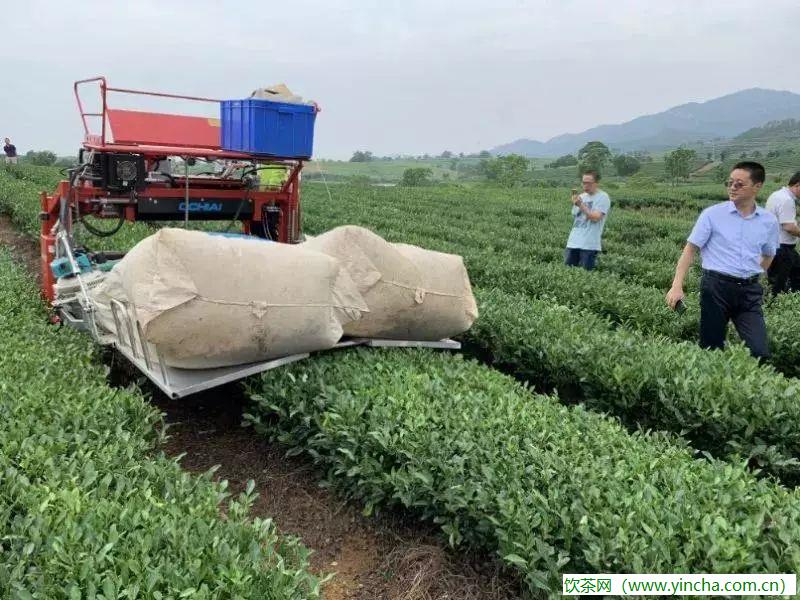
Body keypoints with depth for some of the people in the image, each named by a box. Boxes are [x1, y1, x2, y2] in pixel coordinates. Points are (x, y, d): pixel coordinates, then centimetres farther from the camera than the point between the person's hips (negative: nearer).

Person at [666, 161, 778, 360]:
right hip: (716, 286, -2)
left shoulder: (769, 221, 6)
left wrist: (753, 277, 12)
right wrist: (677, 286, -12)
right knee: (711, 348, 4)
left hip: (750, 291, 3)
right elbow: (690, 249, -4)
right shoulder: (712, 214, -3)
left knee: (760, 352, -5)